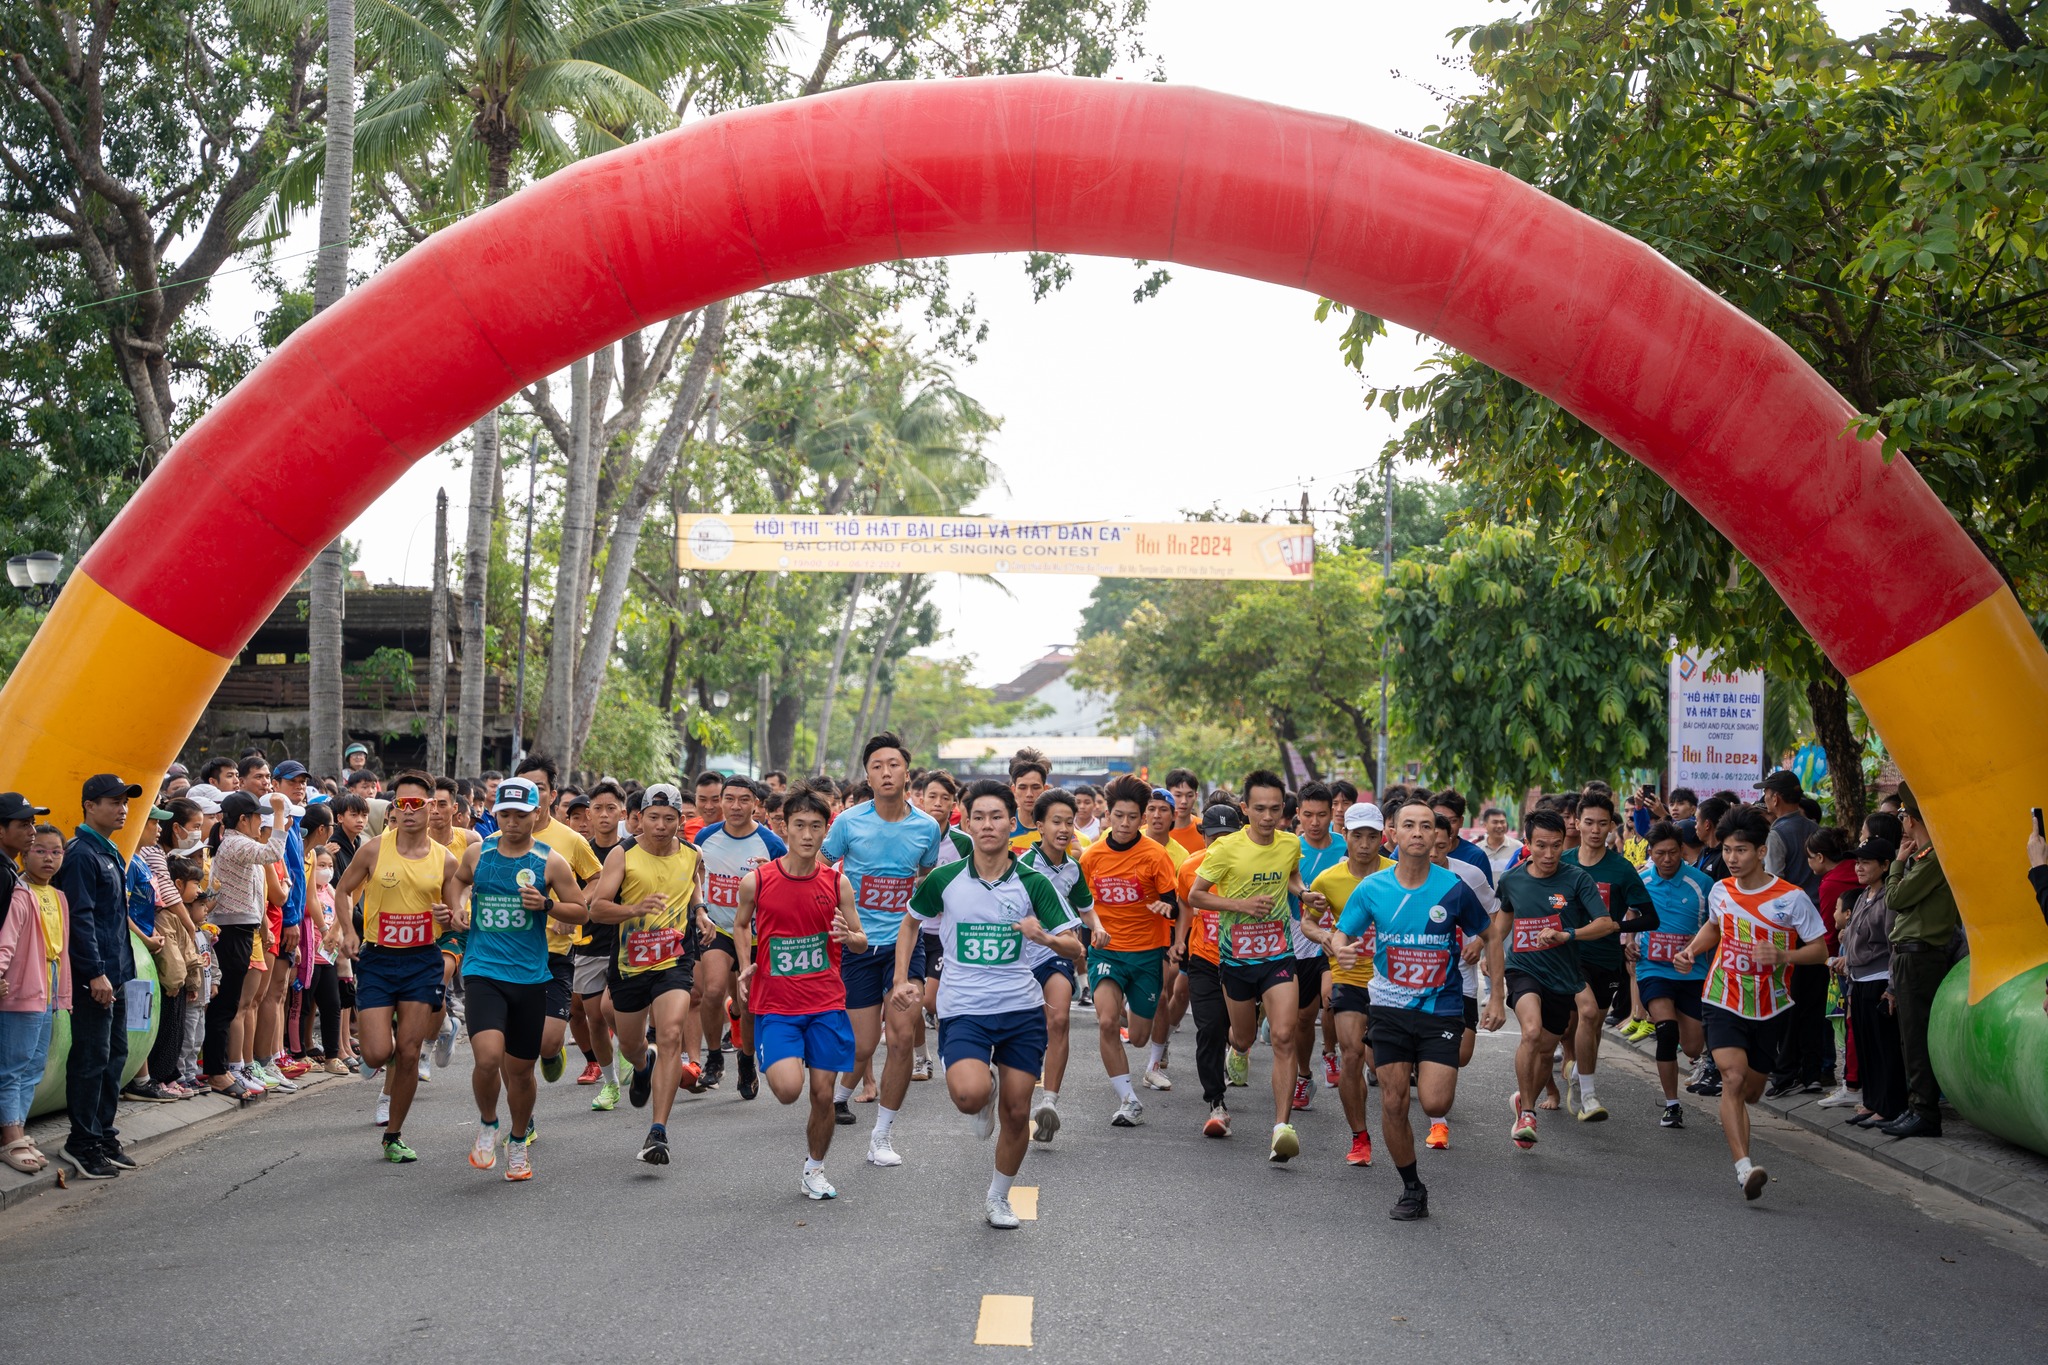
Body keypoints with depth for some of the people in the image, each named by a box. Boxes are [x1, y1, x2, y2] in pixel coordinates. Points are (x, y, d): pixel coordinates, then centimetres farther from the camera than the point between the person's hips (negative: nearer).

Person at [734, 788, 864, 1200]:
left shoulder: (836, 882, -2)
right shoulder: (756, 881, -6)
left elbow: (861, 942, 6)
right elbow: (741, 924, 15)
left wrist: (848, 936, -17)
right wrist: (746, 967, 1)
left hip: (826, 1004, 2)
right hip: (775, 1004, -2)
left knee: (823, 1094, 2)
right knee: (788, 1088, -19)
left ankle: (814, 1170, 26)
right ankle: (767, 1061, 18)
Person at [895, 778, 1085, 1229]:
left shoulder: (1033, 884, -3)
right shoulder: (944, 880, -3)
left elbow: (1075, 948, -3)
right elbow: (911, 924, 16)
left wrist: (1045, 936, -24)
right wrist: (902, 980, 5)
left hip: (1021, 1008, 1)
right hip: (963, 1009, -1)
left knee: (1016, 1111, 3)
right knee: (970, 1095, -27)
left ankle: (998, 1199, 28)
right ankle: (987, 1083, 12)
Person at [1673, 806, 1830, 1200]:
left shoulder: (1791, 898, -12)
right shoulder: (1720, 891, -1)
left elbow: (1820, 949, -7)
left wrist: (1784, 955, -25)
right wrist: (1692, 949, 3)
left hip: (1770, 1009, 0)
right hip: (1725, 1003, 1)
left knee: (1751, 1090, 14)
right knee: (1733, 1078, -21)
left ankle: (1731, 1119, 51)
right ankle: (1744, 1166, -27)